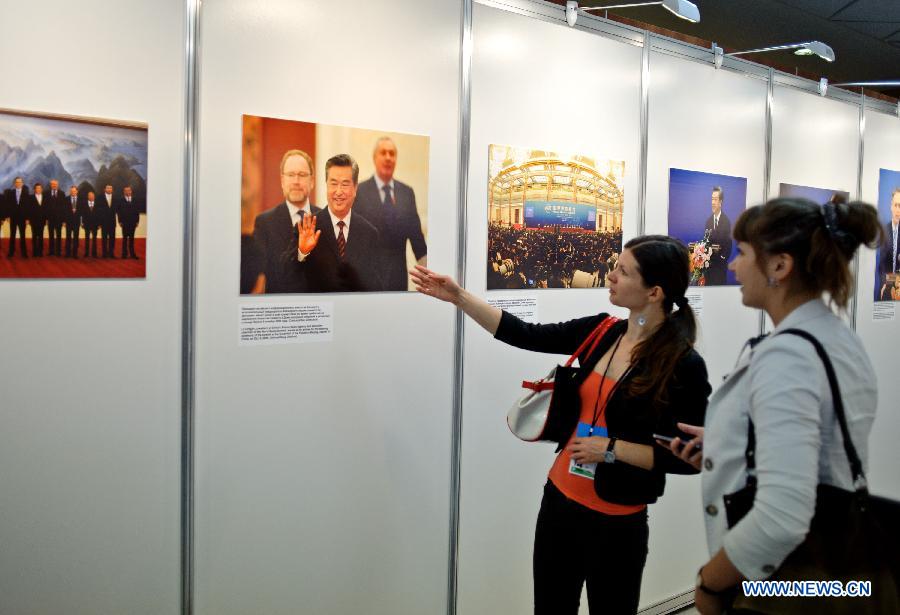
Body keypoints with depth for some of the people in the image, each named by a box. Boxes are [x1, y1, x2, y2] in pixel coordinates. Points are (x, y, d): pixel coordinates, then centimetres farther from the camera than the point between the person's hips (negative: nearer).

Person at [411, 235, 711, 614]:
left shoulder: (684, 365, -16)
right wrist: (458, 296, -1)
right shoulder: (599, 332, -1)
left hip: (618, 523, -5)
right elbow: (526, 335, 2)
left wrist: (612, 449, -18)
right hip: (560, 500, 5)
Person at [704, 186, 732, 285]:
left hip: (720, 265, -4)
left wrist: (723, 258, -13)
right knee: (708, 285, 7)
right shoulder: (708, 220, 6)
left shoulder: (726, 221, -9)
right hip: (709, 263, 4)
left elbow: (729, 244, -8)